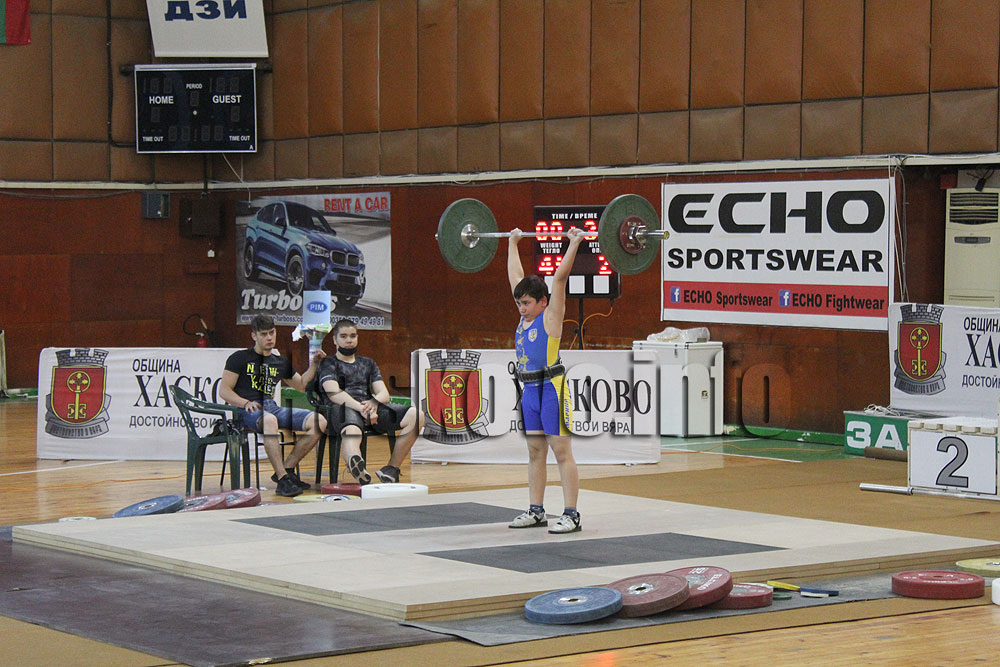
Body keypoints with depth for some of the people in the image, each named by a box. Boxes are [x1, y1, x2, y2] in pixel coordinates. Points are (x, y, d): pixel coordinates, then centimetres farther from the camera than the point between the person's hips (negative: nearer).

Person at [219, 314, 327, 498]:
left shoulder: (281, 362, 23)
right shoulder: (239, 358, 7)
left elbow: (301, 385, 35)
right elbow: (224, 390, 1)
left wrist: (314, 364, 20)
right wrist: (246, 403, -16)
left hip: (273, 408, 6)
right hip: (249, 411, -6)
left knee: (319, 421, -16)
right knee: (269, 420, -43)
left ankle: (286, 469, -12)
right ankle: (283, 480, -43)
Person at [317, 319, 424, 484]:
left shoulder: (368, 363, 32)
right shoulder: (329, 363, 16)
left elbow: (384, 394, 19)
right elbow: (334, 393, -4)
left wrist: (373, 403, -8)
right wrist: (360, 408, -21)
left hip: (371, 407, 5)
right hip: (344, 408, -5)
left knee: (415, 415, -21)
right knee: (351, 433, -43)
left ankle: (392, 469, -25)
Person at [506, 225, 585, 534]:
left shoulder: (550, 317, -6)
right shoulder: (525, 318, 11)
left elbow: (559, 278, -14)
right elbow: (515, 276, 20)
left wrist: (574, 244, -15)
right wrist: (512, 243, 27)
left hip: (552, 387, -8)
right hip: (530, 390, 8)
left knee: (562, 453, -6)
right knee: (535, 453, 12)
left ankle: (571, 515, -5)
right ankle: (536, 511, 19)